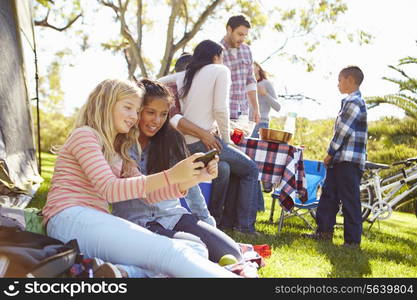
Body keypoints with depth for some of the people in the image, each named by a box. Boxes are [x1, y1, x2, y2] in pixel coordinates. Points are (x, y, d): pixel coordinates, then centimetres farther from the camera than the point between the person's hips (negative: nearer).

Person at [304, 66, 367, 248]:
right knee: (329, 194, 13)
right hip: (340, 160, 10)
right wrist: (332, 155, 16)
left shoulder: (354, 102, -13)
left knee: (350, 200, -5)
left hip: (350, 161, -10)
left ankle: (353, 240, 1)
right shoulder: (350, 101, 19)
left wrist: (330, 153, -9)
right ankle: (324, 231, 21)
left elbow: (343, 131, -17)